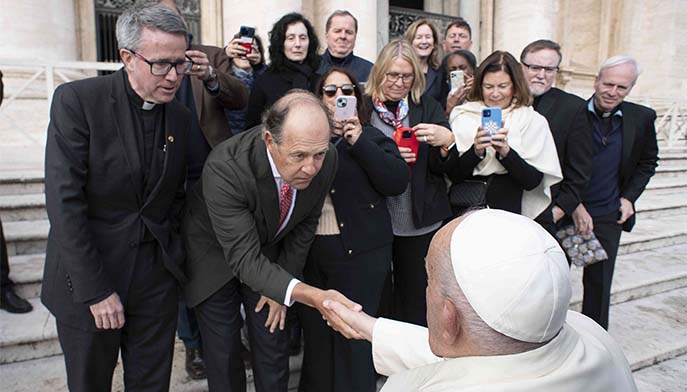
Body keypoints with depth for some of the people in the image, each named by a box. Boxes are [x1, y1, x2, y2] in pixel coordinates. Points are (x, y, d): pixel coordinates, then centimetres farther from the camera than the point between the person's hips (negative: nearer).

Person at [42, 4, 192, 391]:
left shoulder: (181, 116, 3)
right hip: (87, 283, -3)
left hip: (157, 280, 4)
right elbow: (64, 201, -17)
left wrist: (174, 253, 1)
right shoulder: (77, 99, -12)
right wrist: (96, 290, -17)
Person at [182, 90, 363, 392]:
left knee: (273, 348, 11)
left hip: (269, 252, 3)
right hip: (216, 255, -3)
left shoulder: (326, 160, -24)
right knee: (223, 355, 6)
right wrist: (311, 296, -51)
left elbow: (305, 224, -7)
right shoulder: (225, 168, -38)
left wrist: (280, 288, -3)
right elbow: (244, 258, -37)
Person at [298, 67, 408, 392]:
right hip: (310, 252, 3)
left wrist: (359, 142, -15)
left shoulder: (372, 137, 3)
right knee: (315, 333, 14)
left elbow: (399, 181, -11)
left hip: (360, 253, -3)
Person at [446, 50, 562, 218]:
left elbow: (533, 181, -3)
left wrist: (506, 152, -16)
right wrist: (476, 151, -15)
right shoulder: (462, 115, 4)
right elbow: (453, 175, 1)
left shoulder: (533, 120, 3)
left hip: (508, 211, 0)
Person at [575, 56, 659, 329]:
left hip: (609, 215, 2)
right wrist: (573, 205, -14)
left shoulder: (642, 118, -2)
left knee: (599, 281, 11)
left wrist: (629, 197, 1)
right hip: (565, 211, -2)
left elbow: (648, 161, 13)